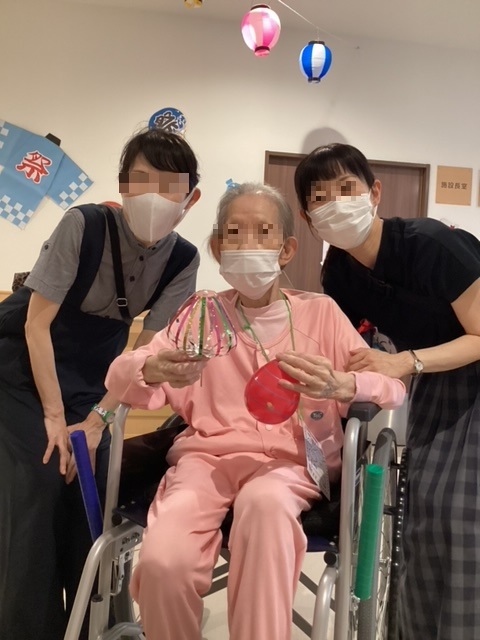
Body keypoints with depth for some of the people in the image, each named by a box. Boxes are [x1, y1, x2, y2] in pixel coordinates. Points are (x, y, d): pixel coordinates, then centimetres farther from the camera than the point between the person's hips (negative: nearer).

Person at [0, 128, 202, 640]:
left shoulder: (183, 261, -14)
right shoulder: (84, 225, -25)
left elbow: (148, 350, -9)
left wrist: (98, 417, -14)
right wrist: (54, 415, -19)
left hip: (90, 372, 4)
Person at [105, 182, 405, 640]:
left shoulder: (320, 312, 8)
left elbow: (392, 385, 2)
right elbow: (120, 375, 1)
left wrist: (339, 385, -22)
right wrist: (154, 370, -24)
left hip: (289, 460, -1)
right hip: (206, 454, 2)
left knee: (264, 501, -38)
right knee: (162, 561, -28)